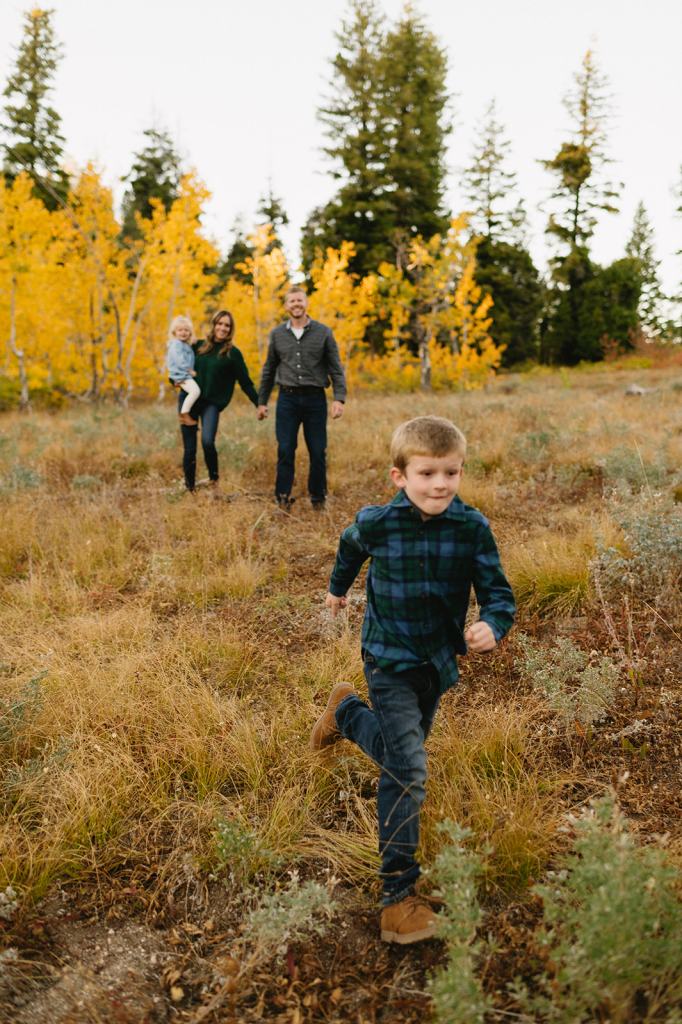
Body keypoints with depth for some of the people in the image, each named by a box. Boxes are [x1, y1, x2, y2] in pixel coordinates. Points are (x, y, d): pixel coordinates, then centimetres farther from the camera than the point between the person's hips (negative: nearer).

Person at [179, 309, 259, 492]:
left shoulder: (232, 353, 1)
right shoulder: (199, 346, 10)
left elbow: (245, 382, 1)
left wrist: (259, 404, -4)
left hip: (212, 404, -3)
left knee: (207, 441, -24)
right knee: (189, 448, 2)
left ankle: (214, 478, -1)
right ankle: (189, 488, 15)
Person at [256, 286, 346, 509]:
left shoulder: (323, 332, 3)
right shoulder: (277, 334, 8)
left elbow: (336, 368, 1)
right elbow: (269, 370, 14)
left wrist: (339, 398, -11)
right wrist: (262, 401, 13)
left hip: (315, 398, -1)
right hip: (287, 399, 1)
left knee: (318, 452, 3)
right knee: (285, 451, -1)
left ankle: (318, 498, 16)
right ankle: (282, 498, 7)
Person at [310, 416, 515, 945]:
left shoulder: (473, 528, -15)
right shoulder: (376, 523, -16)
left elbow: (499, 593, -15)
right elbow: (351, 547, 8)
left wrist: (492, 626, -37)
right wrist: (339, 588, 25)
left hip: (439, 662, 4)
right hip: (390, 662, -3)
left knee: (401, 751, 24)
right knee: (408, 770, -13)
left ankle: (346, 711, 55)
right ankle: (398, 892, 0)